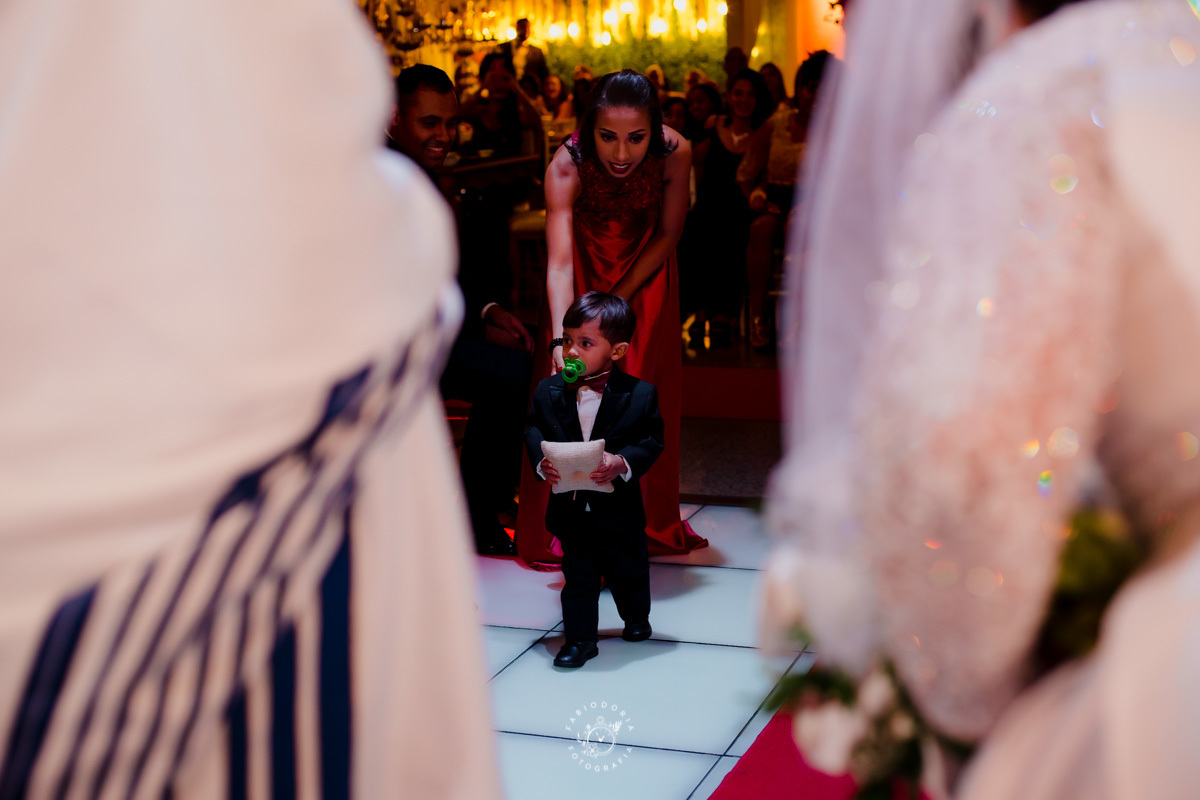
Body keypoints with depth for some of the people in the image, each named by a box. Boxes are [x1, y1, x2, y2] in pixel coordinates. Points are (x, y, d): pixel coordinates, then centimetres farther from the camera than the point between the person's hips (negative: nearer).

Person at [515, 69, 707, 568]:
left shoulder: (674, 153, -31)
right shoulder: (567, 166, -36)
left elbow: (668, 235, -16)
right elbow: (559, 262, -44)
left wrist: (619, 299, -20)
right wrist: (561, 340, -57)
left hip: (645, 267, 1)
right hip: (586, 267, -1)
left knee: (642, 390, -4)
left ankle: (644, 522, 11)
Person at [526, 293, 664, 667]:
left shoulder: (640, 394, -13)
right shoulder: (547, 391, -6)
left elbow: (652, 440, -10)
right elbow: (533, 430, 2)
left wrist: (623, 462, -27)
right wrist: (541, 462, -17)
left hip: (618, 506, -1)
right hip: (570, 506, 1)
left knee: (628, 570, 20)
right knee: (578, 576, 8)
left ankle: (636, 617, 46)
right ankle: (580, 639, 20)